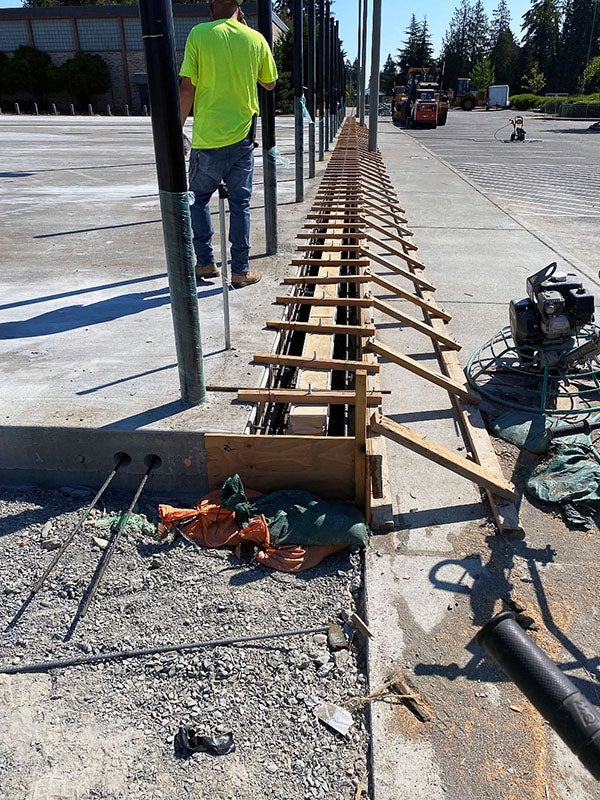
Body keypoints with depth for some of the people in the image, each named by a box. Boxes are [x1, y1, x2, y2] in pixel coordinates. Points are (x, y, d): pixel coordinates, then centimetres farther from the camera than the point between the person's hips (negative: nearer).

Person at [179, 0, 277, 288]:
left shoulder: (199, 34, -5)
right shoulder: (256, 38, 2)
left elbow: (187, 88, -8)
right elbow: (270, 83, 16)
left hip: (208, 137, -2)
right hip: (242, 137, 2)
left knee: (198, 198, 15)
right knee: (240, 204, 9)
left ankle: (205, 262, 15)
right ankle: (240, 270, 10)